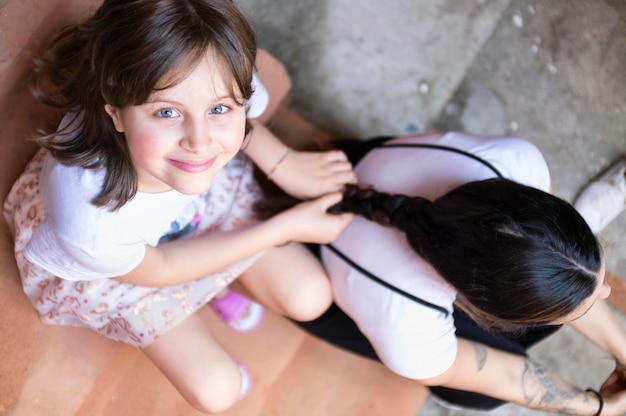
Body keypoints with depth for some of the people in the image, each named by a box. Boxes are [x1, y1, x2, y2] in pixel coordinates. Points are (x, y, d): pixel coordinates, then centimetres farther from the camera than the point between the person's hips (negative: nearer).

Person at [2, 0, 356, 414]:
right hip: (115, 266, -3)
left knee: (310, 298, 5)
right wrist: (286, 228, -20)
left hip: (209, 195, 3)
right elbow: (157, 270, -22)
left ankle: (217, 280, 32)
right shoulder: (91, 223, -47)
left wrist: (286, 163, -17)